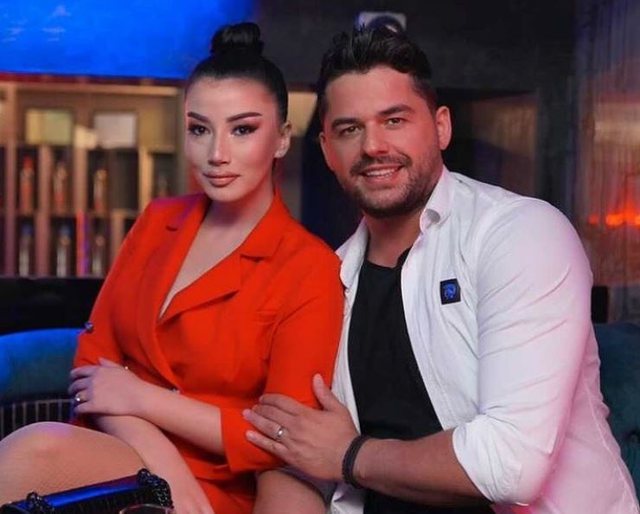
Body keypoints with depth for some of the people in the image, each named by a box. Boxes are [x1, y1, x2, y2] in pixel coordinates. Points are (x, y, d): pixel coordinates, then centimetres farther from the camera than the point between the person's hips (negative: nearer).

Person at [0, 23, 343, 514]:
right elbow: (94, 356, 4)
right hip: (115, 458, 4)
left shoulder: (311, 268, -9)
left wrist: (141, 397, -10)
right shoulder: (158, 220, 8)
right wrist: (162, 461, -14)